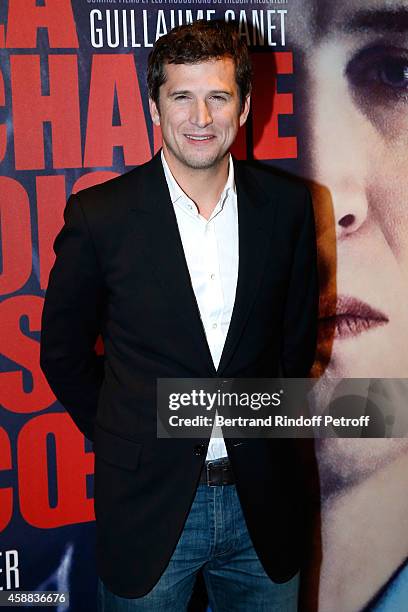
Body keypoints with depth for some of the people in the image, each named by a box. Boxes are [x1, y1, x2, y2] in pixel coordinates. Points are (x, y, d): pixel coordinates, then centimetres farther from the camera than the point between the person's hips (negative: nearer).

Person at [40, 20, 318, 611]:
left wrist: (263, 425, 9)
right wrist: (123, 438, 5)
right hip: (148, 502, -2)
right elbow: (64, 352, 1)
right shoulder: (99, 214, -9)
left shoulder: (288, 206, -2)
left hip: (263, 500, 3)